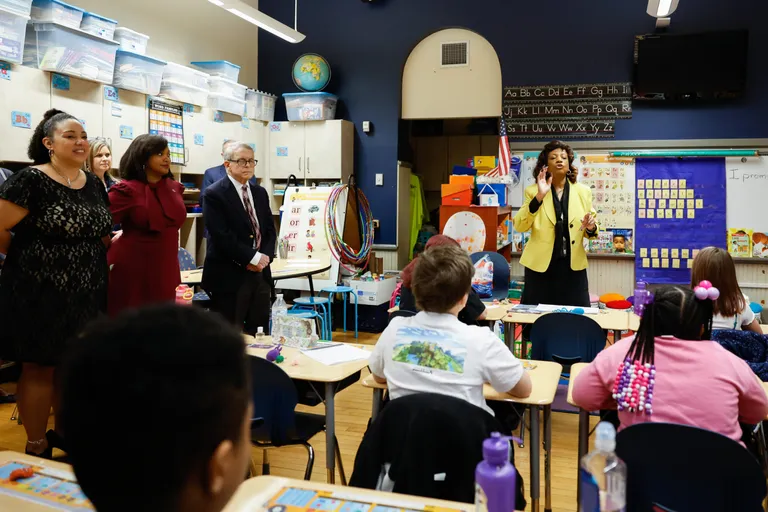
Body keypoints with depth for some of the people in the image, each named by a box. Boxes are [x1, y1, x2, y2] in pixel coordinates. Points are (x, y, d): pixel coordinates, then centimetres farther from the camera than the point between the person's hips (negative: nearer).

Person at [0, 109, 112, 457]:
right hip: (40, 293, -6)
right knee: (40, 369, 6)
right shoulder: (31, 180, -14)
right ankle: (36, 448, 22)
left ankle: (63, 432, 34)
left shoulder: (94, 184, 7)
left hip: (86, 293, 6)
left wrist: (92, 261, 8)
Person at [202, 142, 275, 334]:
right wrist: (252, 258, -15)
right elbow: (222, 236, -16)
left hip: (260, 274, 6)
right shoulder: (214, 194, -7)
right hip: (229, 276, -6)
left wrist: (265, 256, -5)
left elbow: (270, 230, 13)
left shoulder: (260, 193, 15)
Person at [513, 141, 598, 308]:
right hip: (540, 265, -2)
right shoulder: (533, 191, 0)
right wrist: (539, 197, -20)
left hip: (573, 266, 2)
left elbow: (590, 231, 12)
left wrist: (591, 227, -13)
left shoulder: (583, 192, 7)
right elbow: (519, 226, -11)